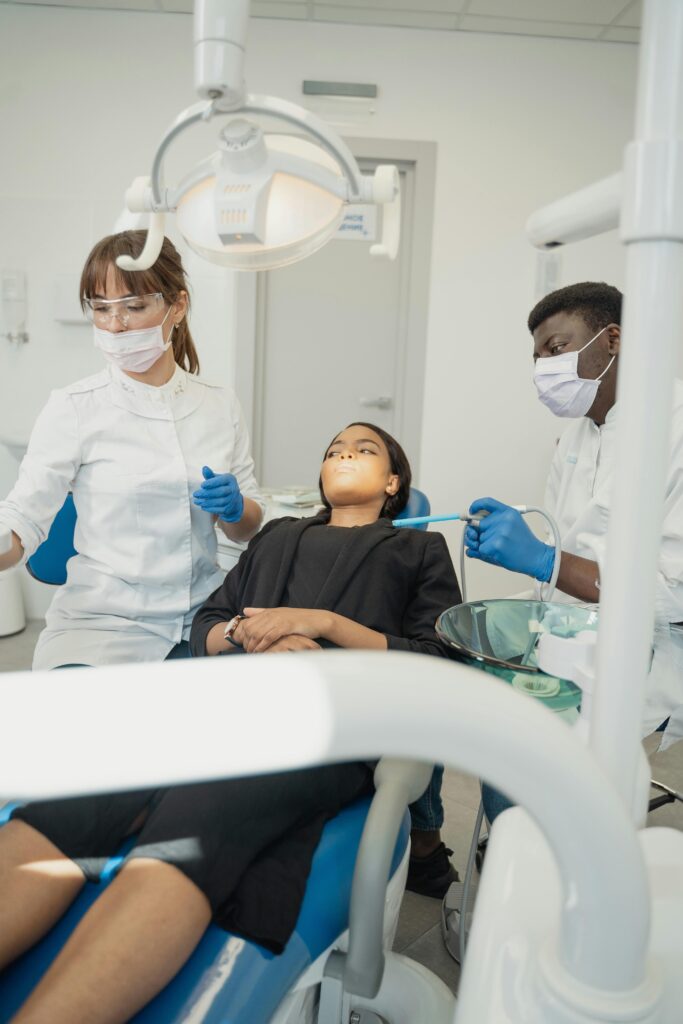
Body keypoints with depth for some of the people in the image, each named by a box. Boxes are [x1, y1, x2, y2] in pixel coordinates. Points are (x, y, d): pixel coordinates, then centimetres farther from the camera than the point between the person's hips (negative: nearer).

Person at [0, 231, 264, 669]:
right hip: (101, 619, -3)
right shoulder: (74, 407, -5)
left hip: (203, 613, 3)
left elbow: (250, 526, 12)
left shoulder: (220, 405, 4)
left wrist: (234, 508, -10)